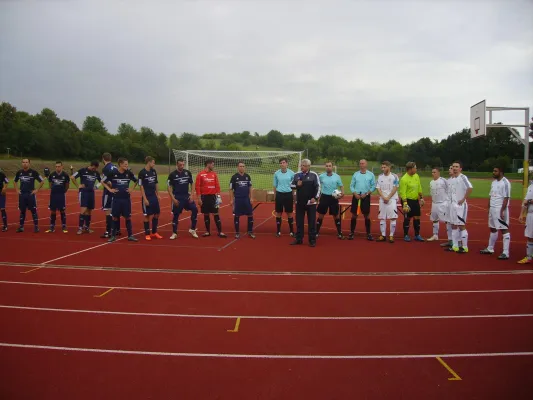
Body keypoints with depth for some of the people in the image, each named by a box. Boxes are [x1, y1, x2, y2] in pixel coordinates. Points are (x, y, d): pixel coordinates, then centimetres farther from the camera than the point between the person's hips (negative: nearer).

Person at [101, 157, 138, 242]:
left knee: (128, 217, 4)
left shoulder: (129, 173, 0)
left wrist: (132, 189, 6)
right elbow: (103, 181, 3)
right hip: (116, 199, -2)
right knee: (115, 217, 5)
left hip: (126, 199, 2)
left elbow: (136, 181, 16)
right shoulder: (112, 173, -7)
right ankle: (113, 235, 16)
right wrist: (110, 189, -3)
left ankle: (130, 235, 10)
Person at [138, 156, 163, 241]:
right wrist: (145, 199, -16)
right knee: (148, 215, 0)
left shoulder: (154, 171, 7)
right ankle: (147, 234, 12)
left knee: (157, 214, 8)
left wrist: (158, 195, 13)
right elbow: (141, 186, -12)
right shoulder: (142, 172, -12)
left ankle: (154, 233, 21)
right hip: (147, 197, -6)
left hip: (154, 196, 7)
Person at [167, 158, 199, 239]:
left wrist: (191, 195, 0)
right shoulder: (172, 174, -6)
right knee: (175, 215, 1)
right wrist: (173, 198, -11)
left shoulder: (188, 173, 3)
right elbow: (169, 187, -4)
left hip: (187, 196, 3)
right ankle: (174, 233, 16)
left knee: (195, 209, -11)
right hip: (177, 197, -3)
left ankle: (192, 229, 4)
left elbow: (192, 184, 11)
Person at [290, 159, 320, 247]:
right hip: (299, 202, 4)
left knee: (312, 222, 1)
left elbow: (318, 187, -5)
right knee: (299, 221, 9)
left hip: (310, 202, -4)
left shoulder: (314, 175, -5)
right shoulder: (297, 175, 6)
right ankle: (299, 239, 19)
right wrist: (296, 185, -8)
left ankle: (312, 240, 9)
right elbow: (292, 186, 13)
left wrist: (315, 198, -13)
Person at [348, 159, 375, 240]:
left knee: (367, 215, 2)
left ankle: (368, 233, 9)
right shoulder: (355, 174, 6)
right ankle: (352, 233, 12)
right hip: (356, 196, 2)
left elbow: (373, 186, 0)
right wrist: (355, 194, -8)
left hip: (366, 197, -1)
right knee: (354, 215, 4)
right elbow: (351, 185, 7)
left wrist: (366, 194, -11)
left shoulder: (371, 175, 1)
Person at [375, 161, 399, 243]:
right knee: (382, 218, 4)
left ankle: (391, 236, -2)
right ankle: (383, 235, 11)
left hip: (392, 199, -4)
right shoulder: (380, 177, 7)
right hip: (382, 200, 4)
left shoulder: (394, 176, -3)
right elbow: (378, 188, 4)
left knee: (393, 218, -8)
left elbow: (395, 188, -8)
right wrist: (383, 197, -10)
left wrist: (388, 198, -13)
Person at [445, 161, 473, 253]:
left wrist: (463, 199, -20)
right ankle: (455, 246, 18)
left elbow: (470, 188, -25)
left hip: (460, 205, -8)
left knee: (462, 226, -3)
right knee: (454, 226, 10)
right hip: (452, 204, 8)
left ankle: (464, 247, 5)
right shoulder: (451, 179, 11)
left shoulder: (462, 177, -13)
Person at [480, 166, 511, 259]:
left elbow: (506, 198, -17)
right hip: (492, 209, 9)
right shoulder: (494, 182, 13)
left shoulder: (505, 182, -13)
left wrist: (502, 211, -21)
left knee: (504, 230, -6)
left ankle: (505, 253, -4)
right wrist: (489, 208, 15)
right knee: (492, 229, 17)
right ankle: (490, 249, 28)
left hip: (500, 209, -9)